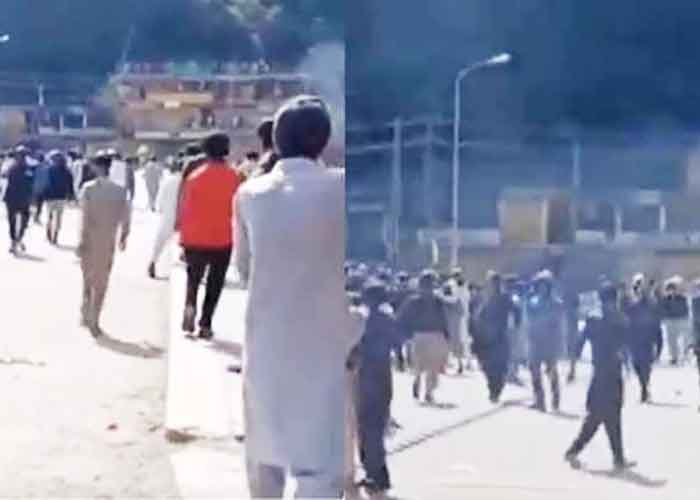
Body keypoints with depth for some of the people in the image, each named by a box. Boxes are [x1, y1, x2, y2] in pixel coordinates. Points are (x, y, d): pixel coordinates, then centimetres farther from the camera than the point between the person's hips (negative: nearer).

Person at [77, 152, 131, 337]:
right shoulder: (119, 190, -6)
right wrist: (123, 236, 12)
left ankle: (86, 317, 21)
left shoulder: (88, 188, -12)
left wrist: (82, 241, -9)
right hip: (108, 242, 1)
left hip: (90, 241, -1)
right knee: (101, 283, 9)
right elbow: (125, 217, -3)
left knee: (88, 279, 17)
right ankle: (93, 321, 9)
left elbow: (85, 217, -14)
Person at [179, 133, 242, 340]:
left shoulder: (195, 176, -5)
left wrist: (183, 236, 7)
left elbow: (185, 208, -2)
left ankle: (190, 305, -7)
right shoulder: (233, 177, -7)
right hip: (222, 240, -1)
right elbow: (236, 209, -2)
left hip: (195, 239, 1)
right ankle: (205, 324, 5)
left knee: (193, 278, 19)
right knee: (214, 284, 10)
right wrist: (235, 235, 12)